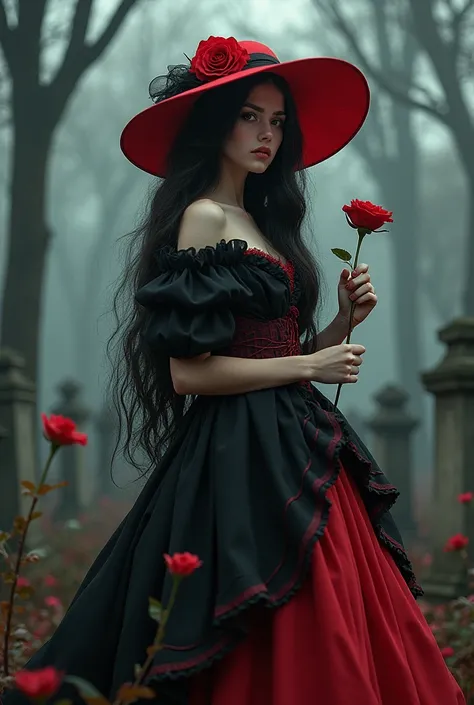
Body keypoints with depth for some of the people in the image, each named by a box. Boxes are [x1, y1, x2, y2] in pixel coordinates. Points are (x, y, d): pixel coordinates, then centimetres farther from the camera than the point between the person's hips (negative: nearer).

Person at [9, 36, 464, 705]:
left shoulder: (262, 223, 18)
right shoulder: (204, 217, -8)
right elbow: (190, 371, -16)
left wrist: (343, 320, 3)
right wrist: (309, 365, -10)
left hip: (297, 451, 9)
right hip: (244, 456, -9)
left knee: (344, 642, 6)